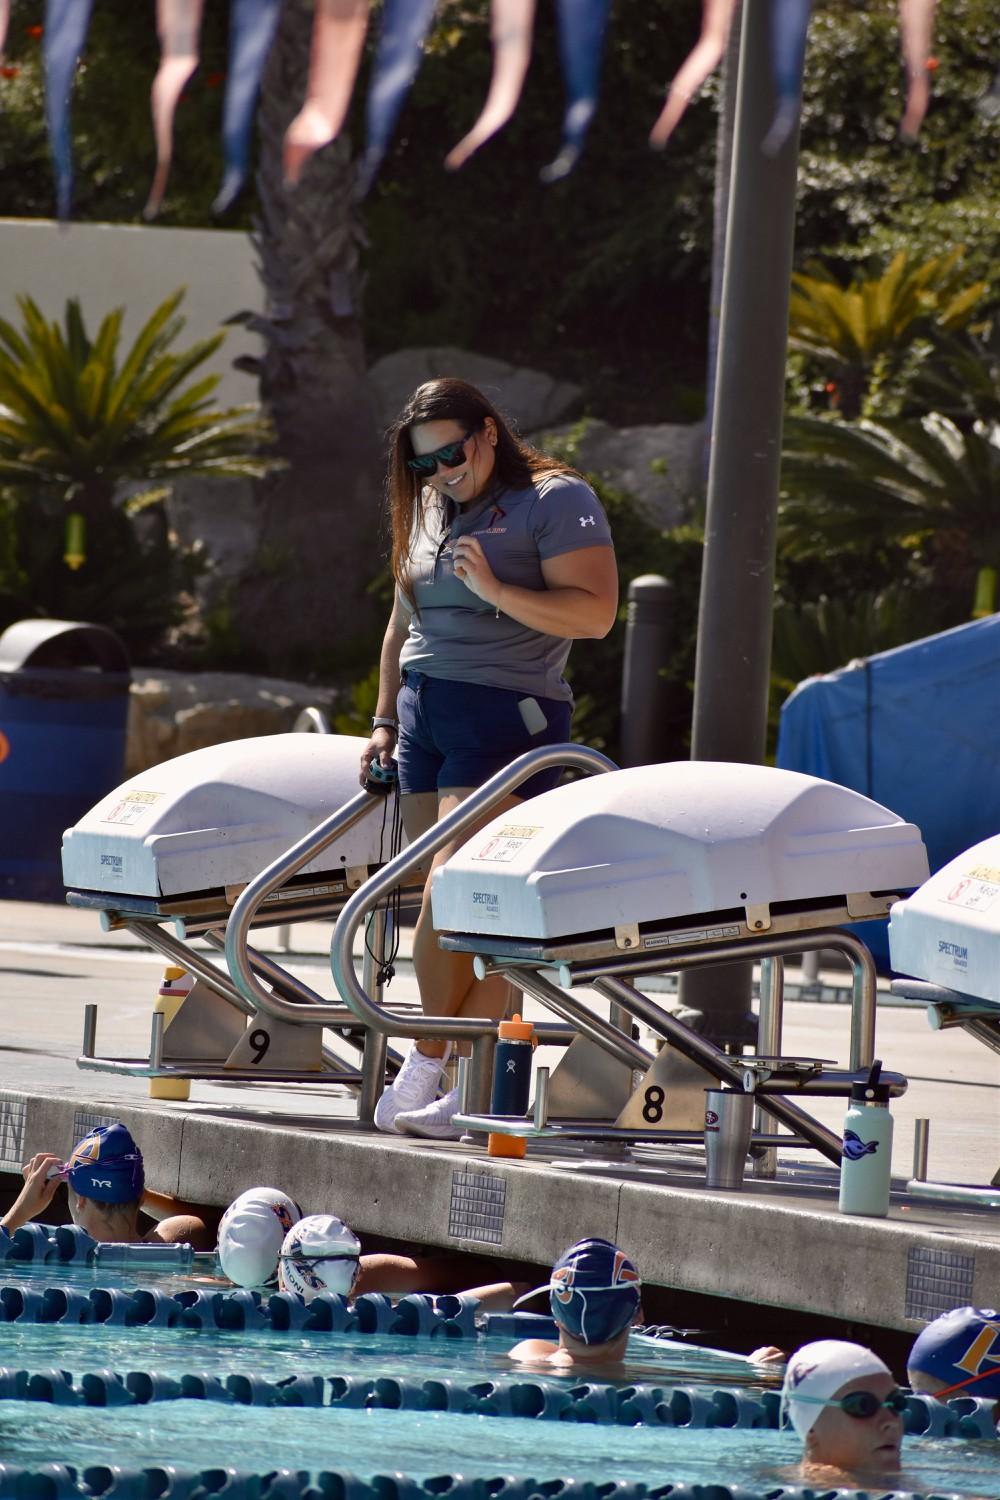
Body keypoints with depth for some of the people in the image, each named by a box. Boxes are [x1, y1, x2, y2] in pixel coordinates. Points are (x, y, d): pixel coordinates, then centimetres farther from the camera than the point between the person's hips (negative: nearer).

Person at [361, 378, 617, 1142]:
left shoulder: (557, 500, -4)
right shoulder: (429, 512, 19)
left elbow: (595, 613, -13)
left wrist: (495, 589, -22)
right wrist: (385, 719, 21)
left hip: (507, 714, -7)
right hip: (426, 719, 7)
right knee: (443, 906, 3)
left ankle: (425, 1071, -10)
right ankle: (465, 1084, 4)